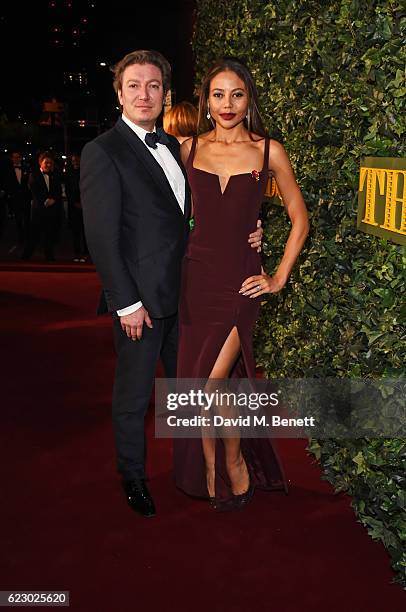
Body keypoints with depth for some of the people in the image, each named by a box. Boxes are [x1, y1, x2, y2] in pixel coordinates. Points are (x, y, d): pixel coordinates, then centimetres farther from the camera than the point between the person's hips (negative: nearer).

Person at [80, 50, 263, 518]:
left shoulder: (171, 145, 11)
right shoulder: (103, 152, -11)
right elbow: (101, 237, -15)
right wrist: (126, 303, -18)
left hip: (182, 294, 7)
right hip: (140, 299, -7)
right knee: (133, 396, 9)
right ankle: (133, 479, 30)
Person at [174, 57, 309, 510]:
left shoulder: (268, 151, 0)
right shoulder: (189, 148, 6)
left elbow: (299, 220, 6)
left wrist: (279, 277, 0)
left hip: (240, 279, -3)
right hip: (196, 275, 3)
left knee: (209, 385, -10)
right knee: (197, 383, 9)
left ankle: (234, 469, 18)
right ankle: (210, 474, 29)